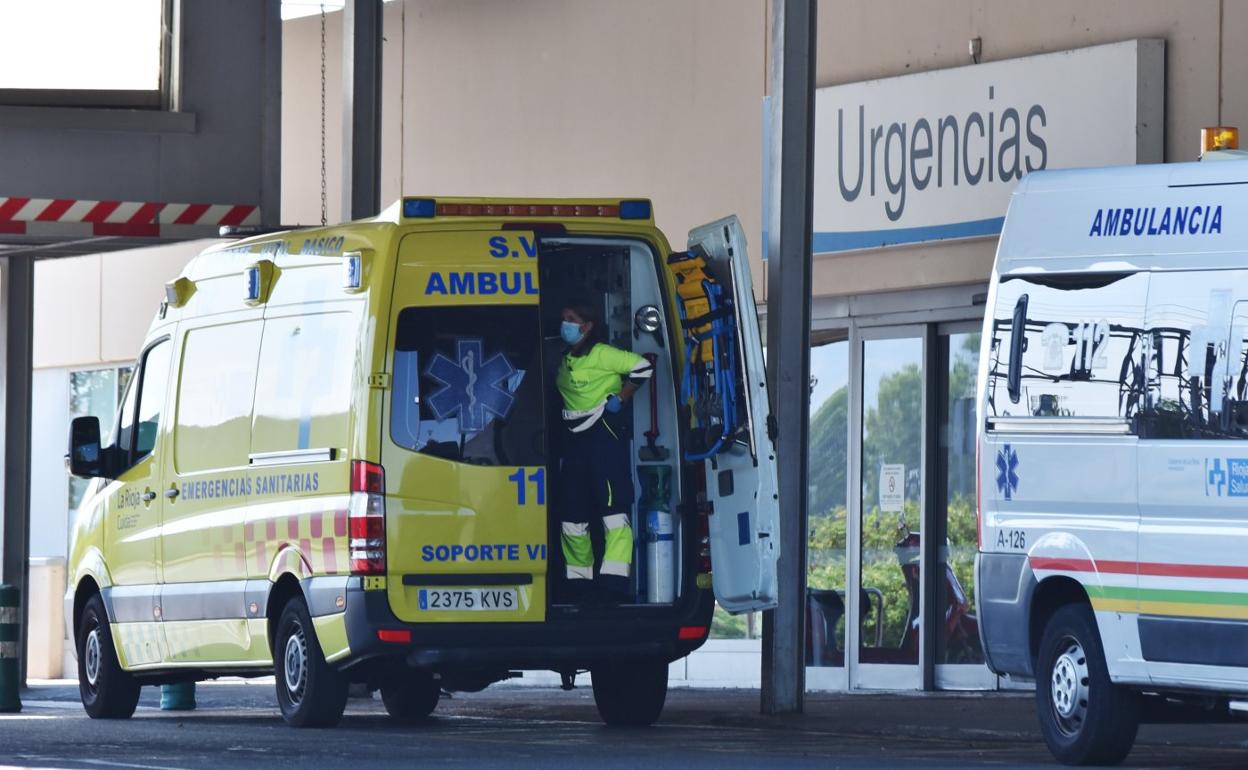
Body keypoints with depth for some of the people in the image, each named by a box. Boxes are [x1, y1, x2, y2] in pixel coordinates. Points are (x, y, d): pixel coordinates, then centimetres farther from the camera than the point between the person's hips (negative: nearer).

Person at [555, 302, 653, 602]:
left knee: (612, 508, -14)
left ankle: (613, 585, -20)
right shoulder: (565, 360, 15)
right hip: (573, 440, 9)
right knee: (572, 515, 10)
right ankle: (578, 585, 20)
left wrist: (619, 400, -12)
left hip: (603, 434, -9)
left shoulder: (601, 355, -10)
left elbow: (642, 368, -16)